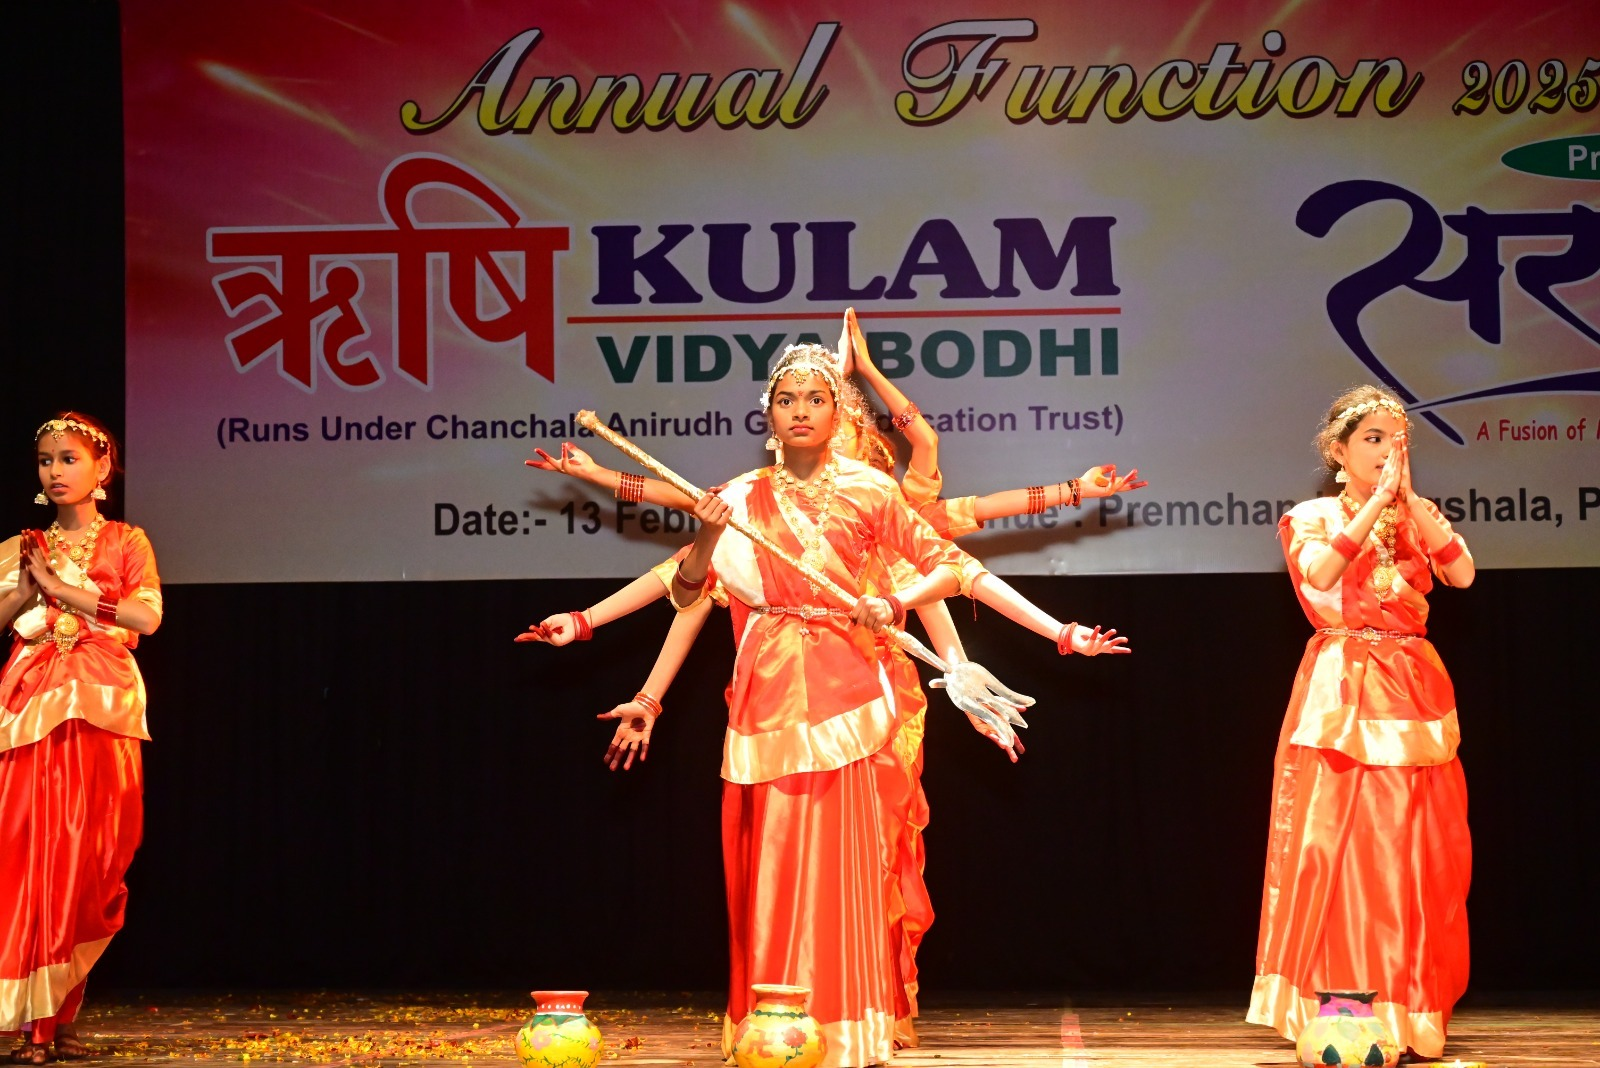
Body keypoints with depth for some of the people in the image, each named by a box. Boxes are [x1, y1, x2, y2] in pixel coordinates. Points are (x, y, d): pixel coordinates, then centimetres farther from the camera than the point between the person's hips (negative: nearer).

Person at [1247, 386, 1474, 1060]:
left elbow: (1463, 573, -6)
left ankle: (1407, 1008, 8)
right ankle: (1337, 1006, -2)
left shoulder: (1418, 517, 14)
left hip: (1414, 694, 3)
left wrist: (1409, 497, -8)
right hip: (1342, 693, -3)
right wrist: (1377, 500, -13)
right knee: (1337, 842, -7)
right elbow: (1320, 573, -17)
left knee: (1414, 849, 0)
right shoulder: (1314, 517, 6)